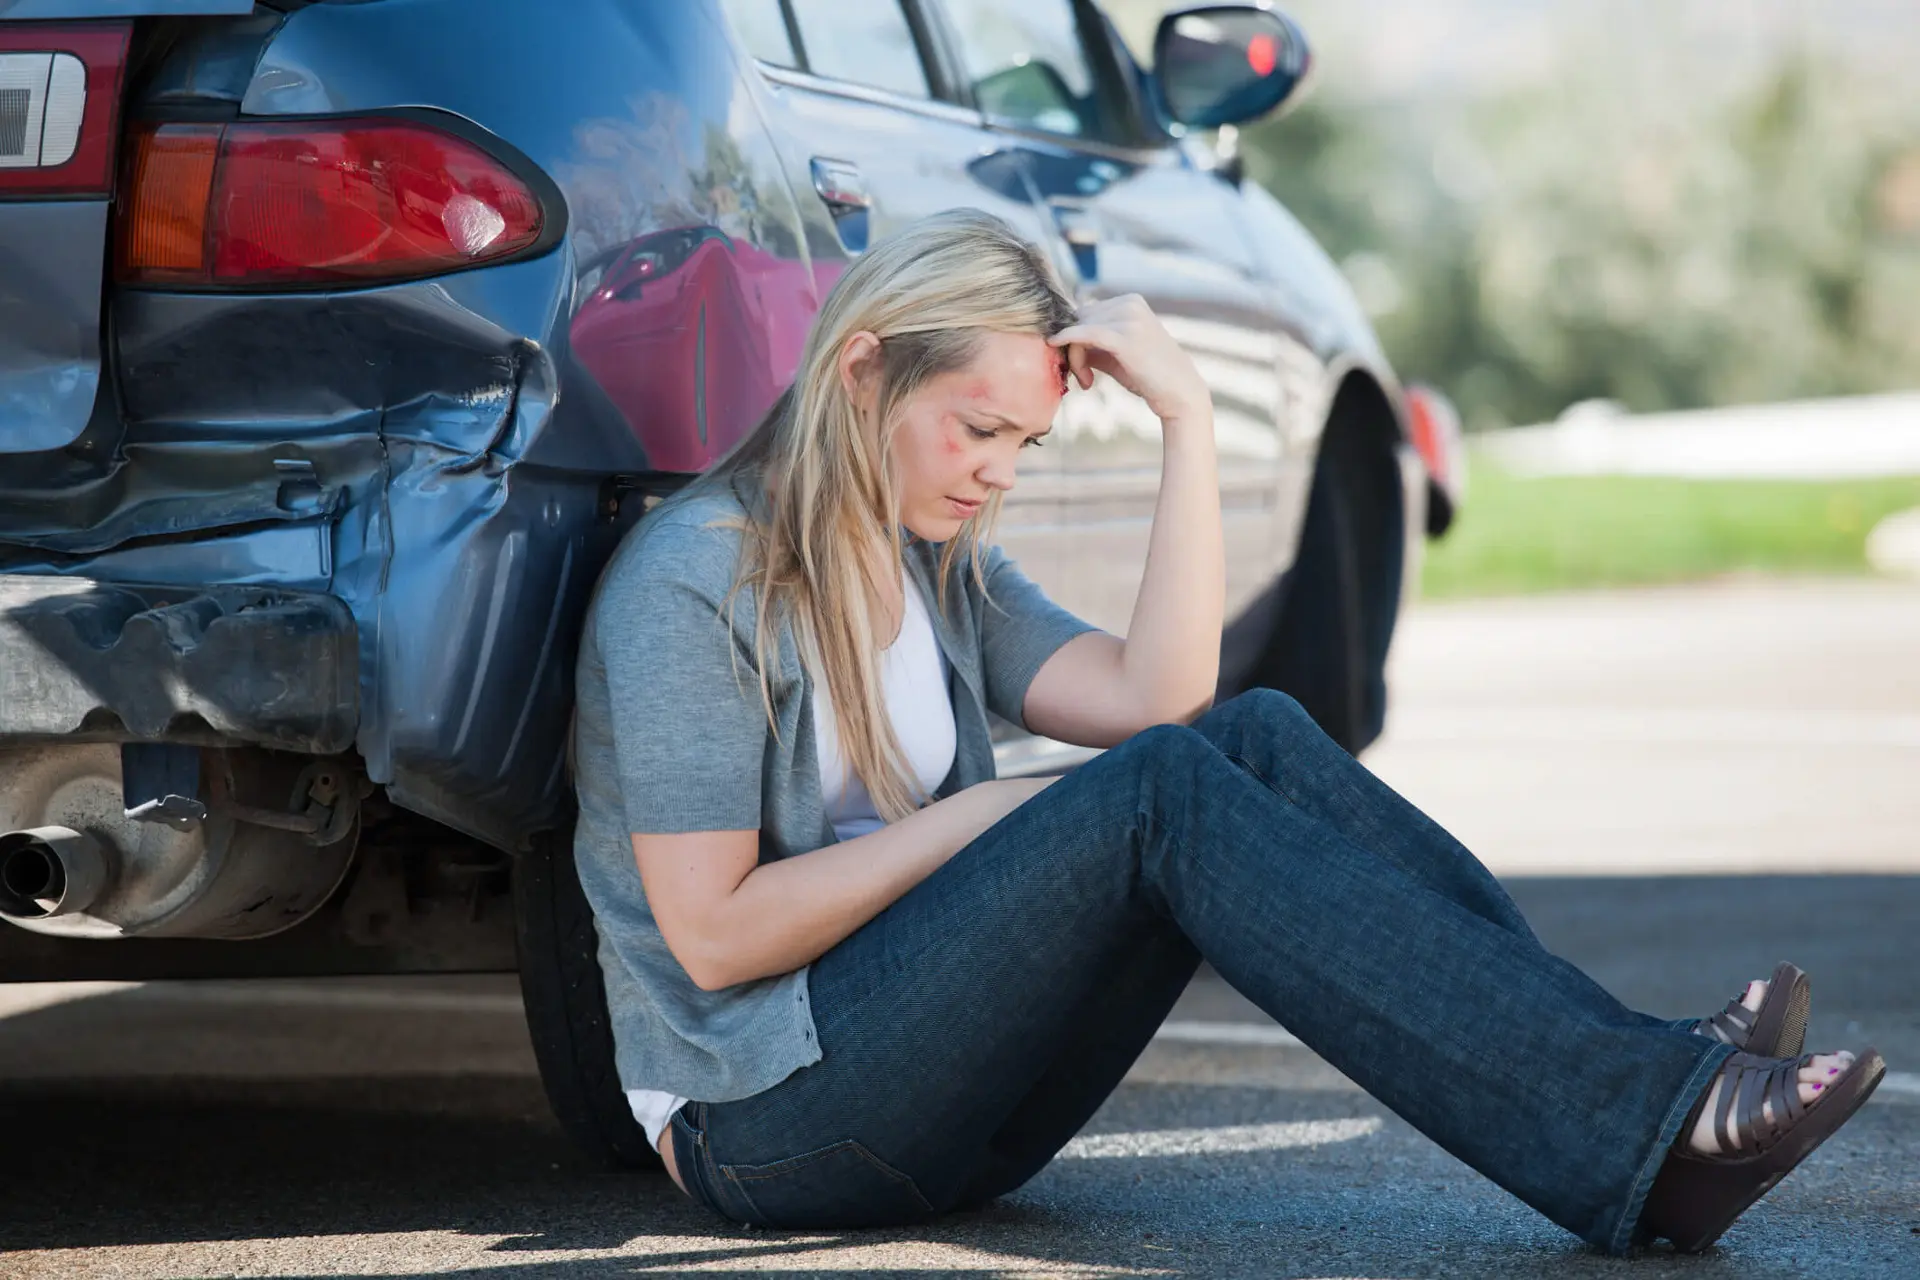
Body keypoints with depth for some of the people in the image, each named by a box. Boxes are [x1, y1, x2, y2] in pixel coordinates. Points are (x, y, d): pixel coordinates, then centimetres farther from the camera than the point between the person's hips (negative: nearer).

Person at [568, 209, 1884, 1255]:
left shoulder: (944, 568, 16)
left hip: (949, 1099, 8)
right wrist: (983, 816, -12)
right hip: (768, 1121, -8)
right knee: (1160, 792, -27)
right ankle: (1635, 1132, -39)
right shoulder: (694, 579, -9)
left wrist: (1188, 416, -6)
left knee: (1259, 738, -14)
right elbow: (712, 933, -16)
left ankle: (1640, 1071, -26)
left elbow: (1158, 695, -3)